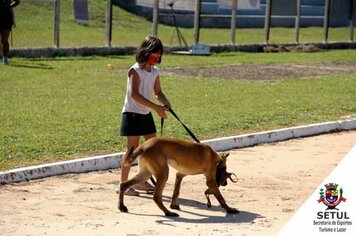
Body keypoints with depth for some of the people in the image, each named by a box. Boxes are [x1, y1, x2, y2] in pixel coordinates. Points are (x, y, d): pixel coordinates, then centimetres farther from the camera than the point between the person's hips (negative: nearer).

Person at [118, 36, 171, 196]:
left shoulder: (155, 71, 8)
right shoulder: (135, 70, -16)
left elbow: (158, 92, 12)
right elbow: (135, 94, -24)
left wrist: (165, 103, -11)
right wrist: (156, 107, -28)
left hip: (146, 114, 8)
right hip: (132, 114, -8)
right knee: (133, 149, -9)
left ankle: (142, 181, 23)